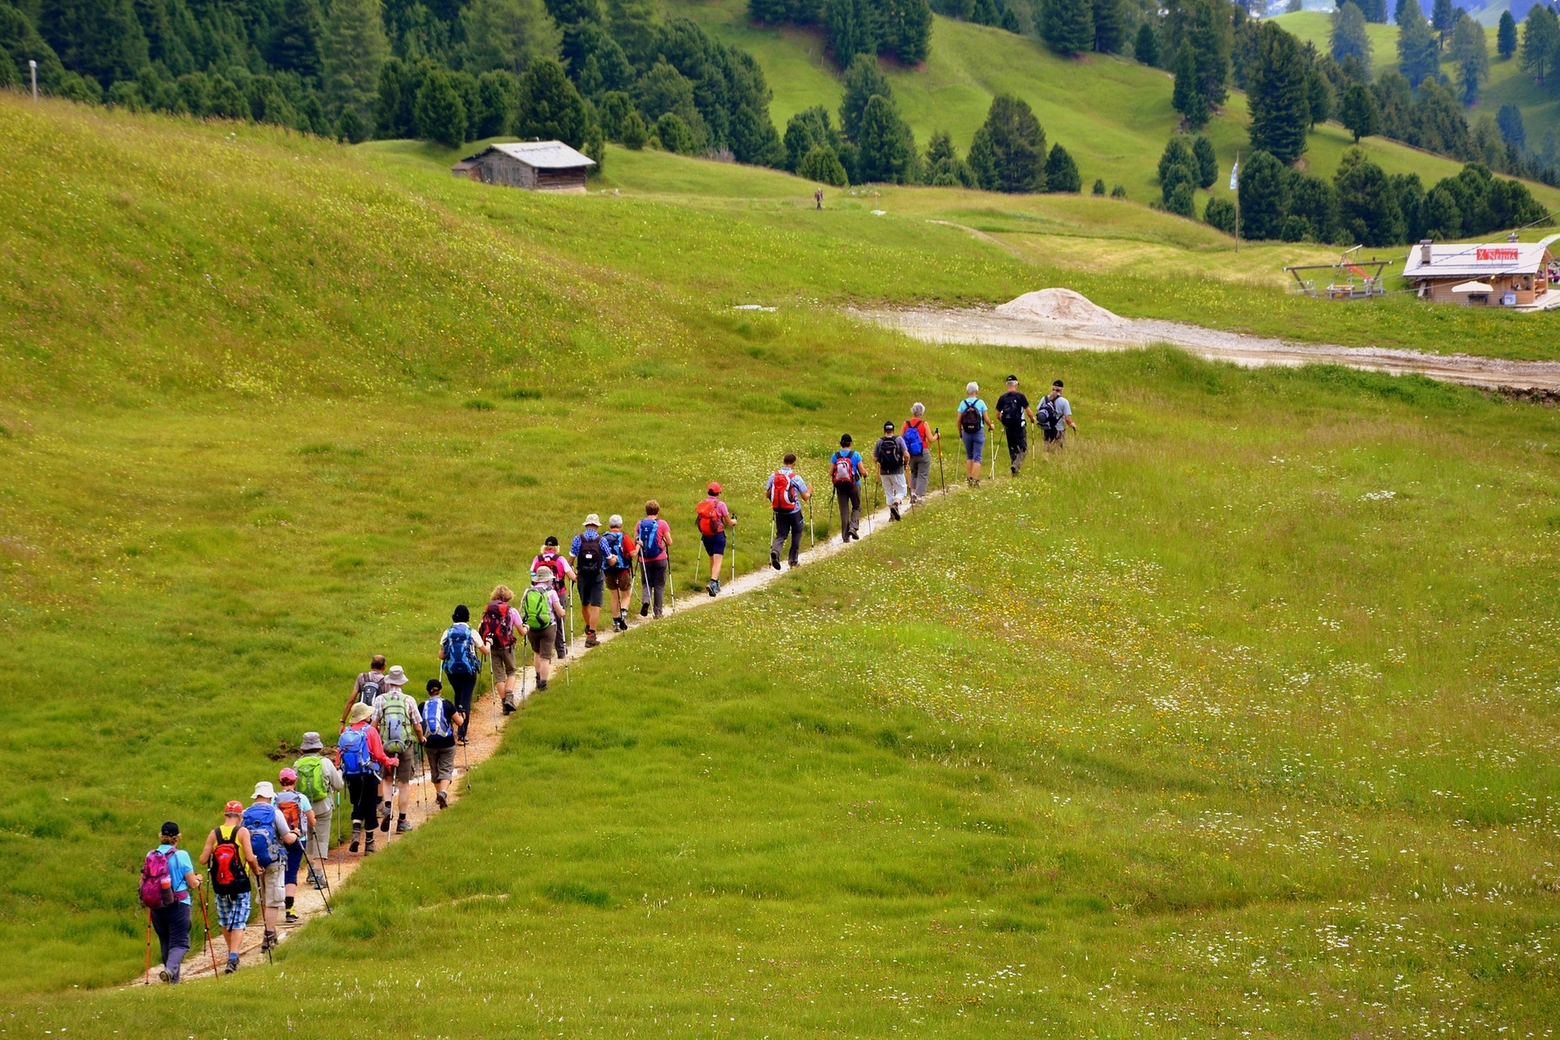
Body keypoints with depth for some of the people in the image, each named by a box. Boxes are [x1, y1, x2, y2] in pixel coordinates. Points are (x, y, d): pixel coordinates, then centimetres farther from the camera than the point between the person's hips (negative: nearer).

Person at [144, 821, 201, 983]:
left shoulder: (150, 856, 1)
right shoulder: (181, 855, -9)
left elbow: (143, 882, 4)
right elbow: (192, 884, -7)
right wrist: (198, 879, 15)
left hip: (156, 907, 4)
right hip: (178, 906, -4)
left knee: (165, 942, 16)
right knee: (180, 942, -1)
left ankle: (173, 978, 19)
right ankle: (170, 968, -27)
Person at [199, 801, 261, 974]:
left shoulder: (214, 834, 0)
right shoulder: (242, 831, -8)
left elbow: (203, 860, -3)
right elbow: (250, 857, -15)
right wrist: (256, 870, 4)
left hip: (220, 886, 3)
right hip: (240, 884, -3)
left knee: (225, 921, 19)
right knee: (238, 923, 0)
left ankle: (233, 954, 29)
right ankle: (233, 958, -14)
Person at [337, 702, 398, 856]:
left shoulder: (345, 733, 4)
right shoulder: (370, 731, -9)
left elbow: (338, 755, 3)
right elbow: (379, 755, -10)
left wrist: (338, 771, 13)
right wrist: (391, 762, 7)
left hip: (351, 776, 4)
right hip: (368, 775, -4)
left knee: (358, 806, 19)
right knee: (370, 808, 6)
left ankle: (356, 831, -7)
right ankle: (369, 845, 10)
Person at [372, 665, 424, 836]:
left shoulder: (380, 700, -3)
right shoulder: (409, 700, -4)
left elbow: (374, 725, -4)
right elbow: (418, 726, -3)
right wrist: (421, 739, 18)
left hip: (385, 746, 1)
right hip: (406, 745, -1)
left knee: (386, 779, 19)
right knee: (404, 783, 8)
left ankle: (387, 805, -7)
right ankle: (402, 821, 10)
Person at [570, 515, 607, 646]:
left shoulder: (578, 539, -3)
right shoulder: (601, 540, -5)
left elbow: (571, 558, -4)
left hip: (582, 575, 2)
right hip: (597, 576, -2)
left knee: (584, 604, 21)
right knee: (596, 606, -2)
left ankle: (588, 627, 42)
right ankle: (591, 635, -11)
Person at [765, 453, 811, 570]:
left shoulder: (773, 476, -3)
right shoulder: (795, 478, -13)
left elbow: (767, 495, 5)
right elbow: (805, 497, -8)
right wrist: (809, 491, 14)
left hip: (779, 512, 2)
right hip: (794, 511, -2)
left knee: (780, 535, 9)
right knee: (796, 534, 19)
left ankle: (775, 551, -21)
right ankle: (794, 560, 21)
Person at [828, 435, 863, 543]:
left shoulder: (835, 456, -2)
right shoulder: (855, 454, -8)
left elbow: (830, 473, -1)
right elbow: (862, 471, -6)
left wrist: (832, 479, 20)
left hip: (840, 486, 2)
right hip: (853, 485, -2)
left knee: (844, 510, 9)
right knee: (856, 507, 15)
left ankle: (845, 535, 8)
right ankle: (853, 527, -7)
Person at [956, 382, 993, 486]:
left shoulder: (963, 403, -1)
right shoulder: (980, 403, -6)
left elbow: (959, 420, 1)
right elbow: (986, 418, -3)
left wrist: (960, 432, 16)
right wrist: (990, 426, 17)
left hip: (966, 433, 2)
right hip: (979, 432, -2)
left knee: (969, 456, 17)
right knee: (977, 457, 1)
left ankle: (969, 478, 15)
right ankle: (975, 480, -3)